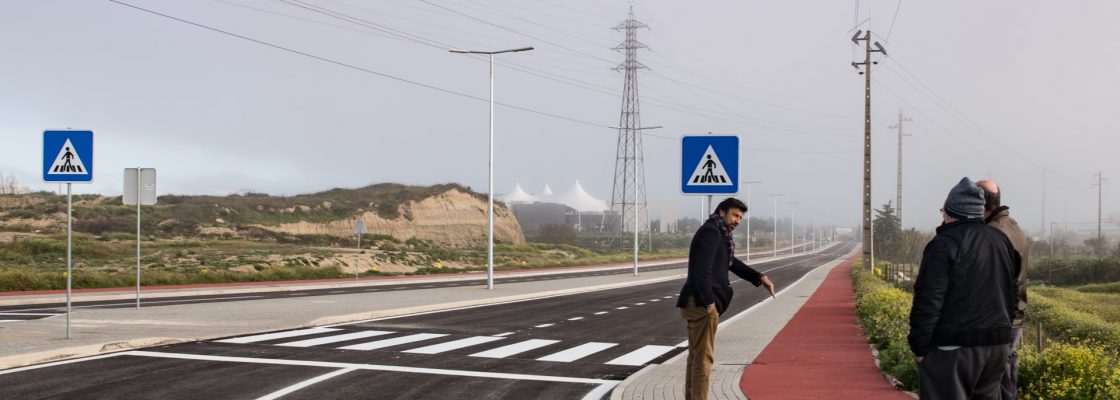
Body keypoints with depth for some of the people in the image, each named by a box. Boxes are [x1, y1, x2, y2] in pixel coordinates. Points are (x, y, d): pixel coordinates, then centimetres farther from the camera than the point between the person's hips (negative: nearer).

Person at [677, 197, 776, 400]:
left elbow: (733, 263, 28)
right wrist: (709, 304, -22)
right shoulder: (711, 231, -12)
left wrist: (760, 278, 17)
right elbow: (702, 269, -22)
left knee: (695, 358, 13)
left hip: (699, 304, 10)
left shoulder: (718, 234, 19)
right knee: (703, 358, -7)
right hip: (702, 304, -10)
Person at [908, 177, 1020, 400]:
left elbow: (929, 300, -17)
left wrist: (919, 346, -11)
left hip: (953, 347, -8)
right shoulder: (1001, 240, 13)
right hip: (996, 344, 8)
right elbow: (1012, 293, 20)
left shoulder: (945, 244, -13)